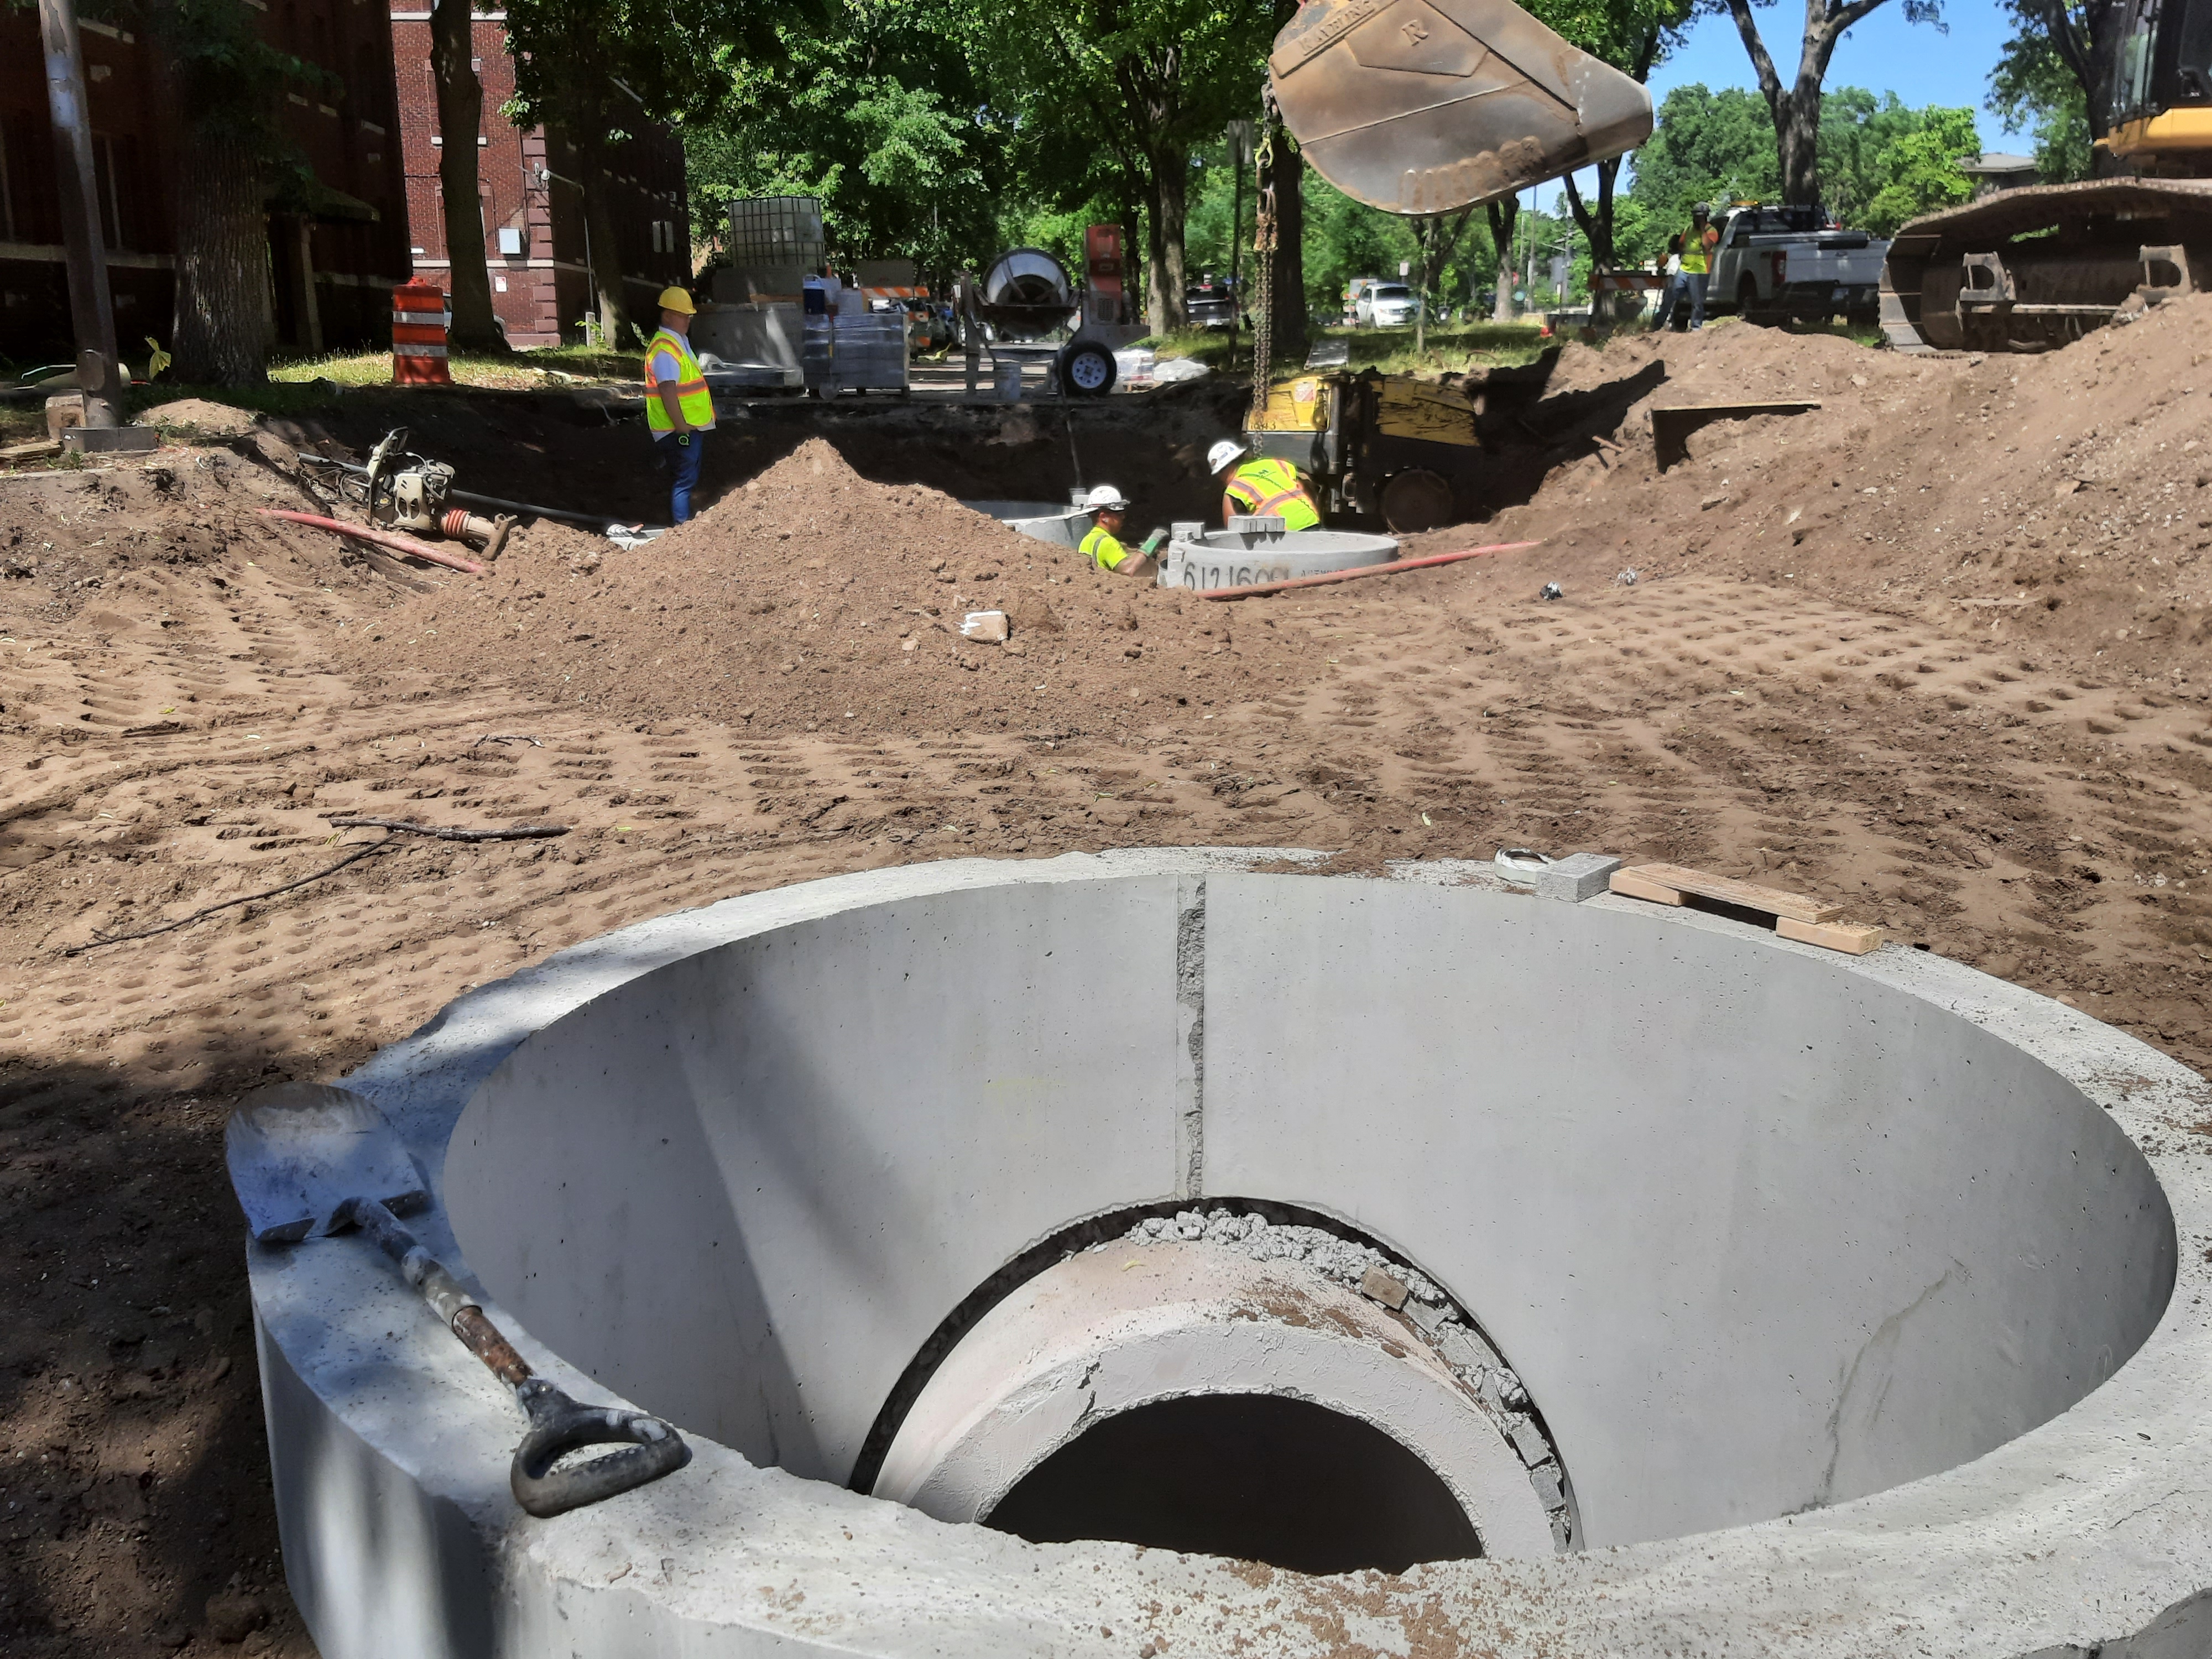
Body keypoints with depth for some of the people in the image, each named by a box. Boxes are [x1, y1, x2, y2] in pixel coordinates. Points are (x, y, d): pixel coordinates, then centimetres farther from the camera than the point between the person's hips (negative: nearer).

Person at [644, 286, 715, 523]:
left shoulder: (680, 342, 17)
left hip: (690, 428, 10)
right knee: (686, 481, -7)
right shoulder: (665, 349, -18)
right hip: (681, 431, -10)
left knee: (688, 479, 15)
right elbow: (667, 391, -26)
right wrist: (681, 427, -26)